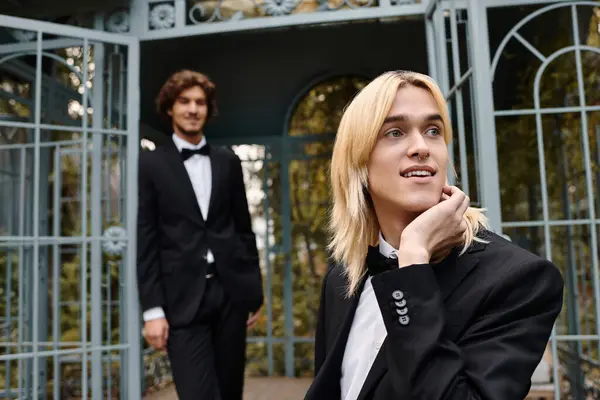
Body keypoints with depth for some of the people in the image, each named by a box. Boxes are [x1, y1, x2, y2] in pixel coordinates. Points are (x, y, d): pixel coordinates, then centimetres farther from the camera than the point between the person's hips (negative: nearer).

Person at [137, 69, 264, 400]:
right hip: (183, 299, -3)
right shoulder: (151, 165, 2)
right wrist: (152, 309, -7)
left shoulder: (228, 161, 11)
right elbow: (146, 243, -1)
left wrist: (254, 291, 10)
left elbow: (244, 230, 13)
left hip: (230, 293, 3)